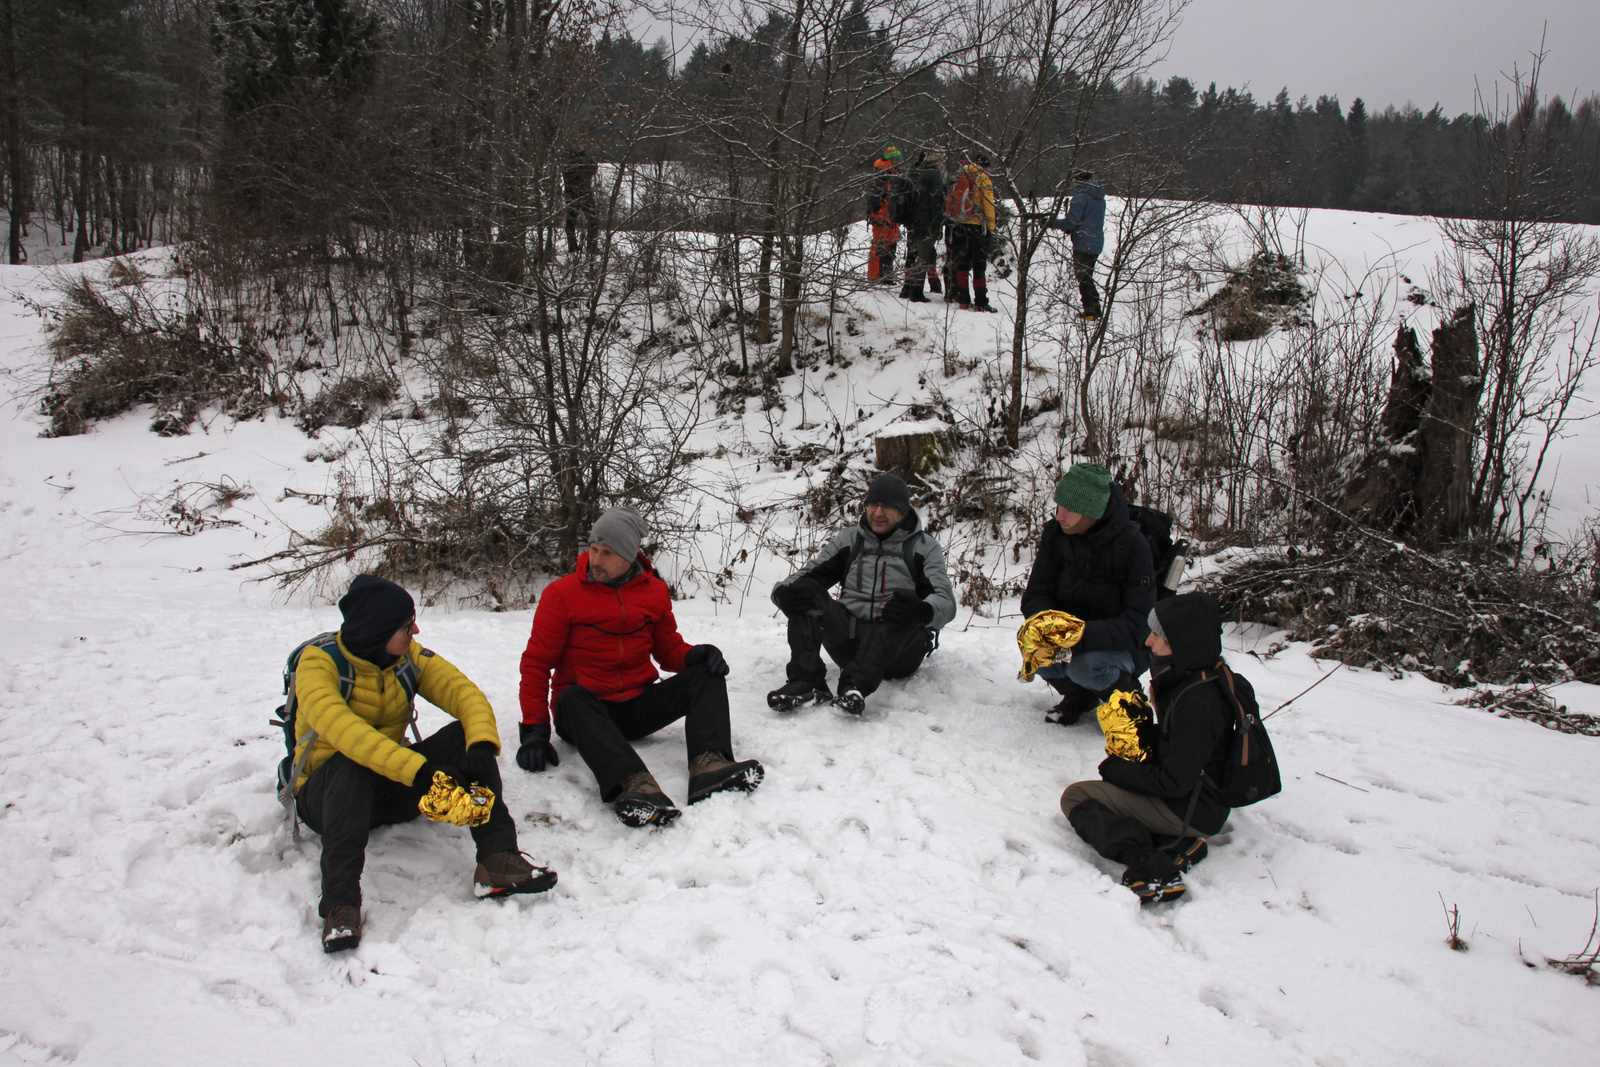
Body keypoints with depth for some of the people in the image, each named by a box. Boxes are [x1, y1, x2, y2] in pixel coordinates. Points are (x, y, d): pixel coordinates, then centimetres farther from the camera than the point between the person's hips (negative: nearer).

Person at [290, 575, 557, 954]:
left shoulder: (409, 655, -2)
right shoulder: (319, 661, -18)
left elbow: (464, 693, -13)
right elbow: (338, 726, -36)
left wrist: (482, 746, -35)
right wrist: (417, 769, -48)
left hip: (391, 788, 5)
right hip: (327, 792, -4)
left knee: (466, 737, -20)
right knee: (354, 763, -39)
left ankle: (497, 858, -32)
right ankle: (340, 900, -44)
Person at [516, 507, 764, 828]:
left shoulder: (653, 590, 6)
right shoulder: (561, 594, -4)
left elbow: (669, 650, 14)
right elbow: (536, 663, -4)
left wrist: (696, 655, -10)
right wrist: (534, 730, -12)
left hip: (638, 708, 3)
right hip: (586, 711, -3)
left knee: (706, 675, -16)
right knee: (571, 700, -37)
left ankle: (708, 765, -42)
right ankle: (635, 784, -59)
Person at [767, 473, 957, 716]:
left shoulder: (924, 547, 7)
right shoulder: (848, 539, 16)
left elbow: (946, 603, -6)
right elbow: (808, 574, 10)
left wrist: (922, 610, -32)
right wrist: (784, 589, -16)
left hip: (898, 649, -3)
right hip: (850, 639, 3)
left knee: (902, 602, -34)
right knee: (803, 591, -18)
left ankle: (856, 685, -50)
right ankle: (806, 682, -34)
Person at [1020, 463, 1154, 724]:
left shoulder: (1132, 545, -23)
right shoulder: (1055, 534, -8)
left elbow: (1138, 624, -26)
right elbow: (1035, 595, -7)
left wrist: (1081, 636, -41)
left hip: (1125, 645, -4)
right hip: (1072, 631, 4)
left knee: (1086, 665, -34)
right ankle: (1079, 695, 6)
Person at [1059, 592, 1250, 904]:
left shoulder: (1197, 701, -28)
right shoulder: (1208, 677, 2)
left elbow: (1174, 782, -24)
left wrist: (1115, 769, -11)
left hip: (1191, 812, -10)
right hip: (1200, 799, 10)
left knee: (1075, 797, -5)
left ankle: (1148, 863, -22)